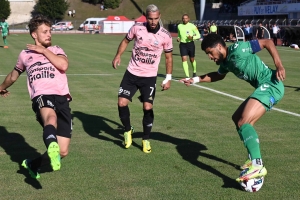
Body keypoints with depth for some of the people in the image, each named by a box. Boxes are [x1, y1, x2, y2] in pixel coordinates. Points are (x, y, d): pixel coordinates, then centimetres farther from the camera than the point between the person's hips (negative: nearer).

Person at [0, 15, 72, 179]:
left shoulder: (56, 50, 21)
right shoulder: (25, 55, 23)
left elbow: (63, 65, -3)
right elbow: (14, 75, 43)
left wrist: (44, 50, 2)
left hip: (62, 99, 1)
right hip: (41, 97, -1)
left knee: (62, 152, -3)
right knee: (51, 118, -42)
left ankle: (32, 165, 23)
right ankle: (52, 146, -72)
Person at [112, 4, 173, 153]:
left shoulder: (165, 36, -10)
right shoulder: (136, 28, -9)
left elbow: (168, 57, 3)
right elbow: (126, 40, 11)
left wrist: (168, 78, -1)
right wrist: (118, 55, -5)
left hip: (149, 77, -1)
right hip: (132, 73, 1)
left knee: (147, 107, -8)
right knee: (122, 103, -6)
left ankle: (146, 140, 13)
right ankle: (128, 130, 21)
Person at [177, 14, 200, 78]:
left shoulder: (192, 26, -7)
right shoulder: (179, 26, 5)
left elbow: (198, 35, -2)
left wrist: (192, 37, -20)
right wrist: (178, 38, 1)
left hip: (190, 44, -2)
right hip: (182, 44, 2)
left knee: (192, 60, 11)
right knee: (184, 59, -12)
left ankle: (194, 72, 39)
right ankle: (187, 76, -13)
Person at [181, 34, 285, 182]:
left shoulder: (237, 49, -11)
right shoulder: (225, 62, 15)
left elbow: (267, 42, -12)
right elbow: (219, 75, 39)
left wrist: (279, 65, -21)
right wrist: (195, 80, 35)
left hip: (270, 84, -10)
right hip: (264, 88, 10)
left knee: (243, 122, -22)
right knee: (238, 119, 19)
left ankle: (258, 166, -29)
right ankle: (253, 159, 24)